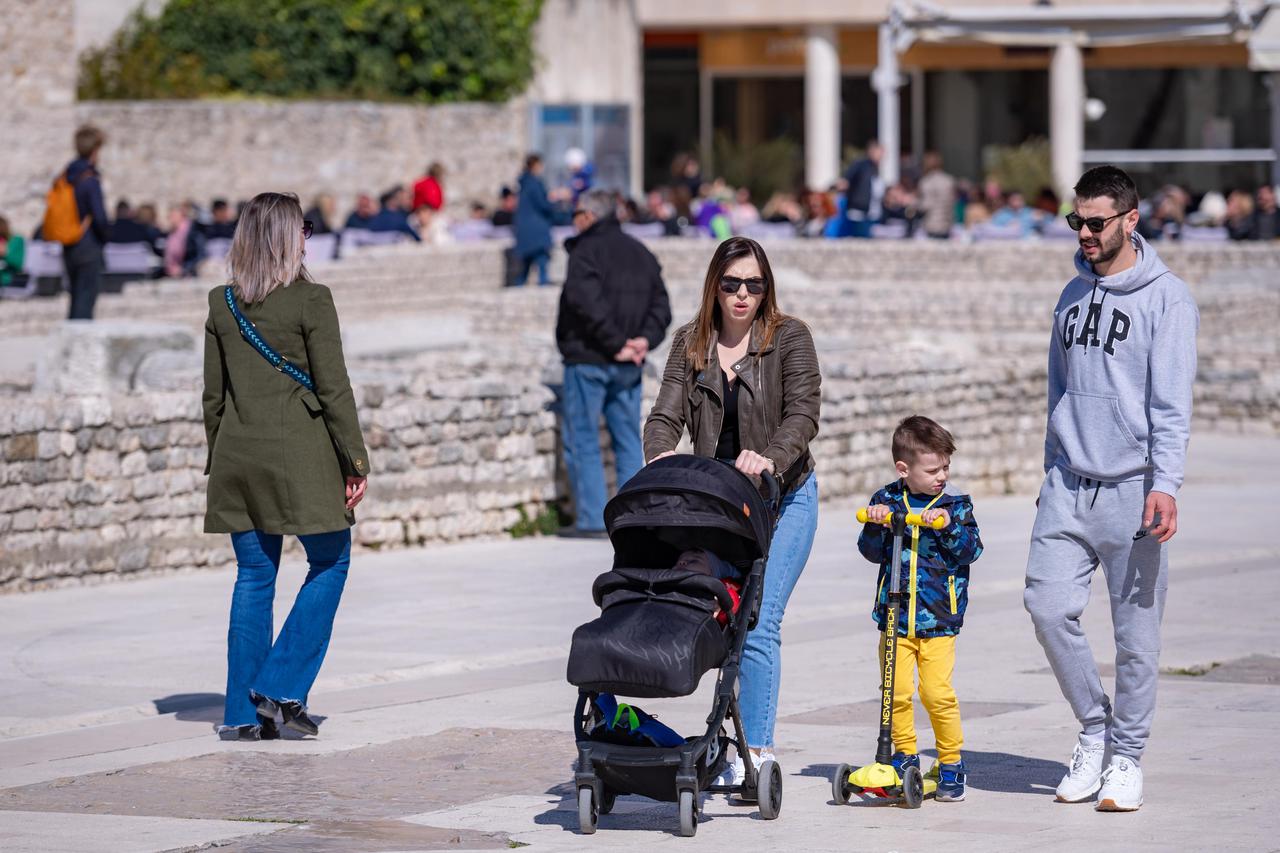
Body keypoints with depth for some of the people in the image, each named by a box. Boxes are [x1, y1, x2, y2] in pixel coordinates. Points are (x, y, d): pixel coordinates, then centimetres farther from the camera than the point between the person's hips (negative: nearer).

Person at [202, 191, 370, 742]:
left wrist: (219, 458, 19)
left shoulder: (222, 304, 5)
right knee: (330, 563, 10)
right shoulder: (311, 301, -9)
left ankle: (244, 713, 8)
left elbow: (214, 394, 10)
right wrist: (355, 462, -4)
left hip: (239, 458, 5)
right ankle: (283, 686, 1)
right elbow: (333, 389, -9)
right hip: (299, 455, -5)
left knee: (253, 577, 10)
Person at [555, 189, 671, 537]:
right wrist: (646, 338, -3)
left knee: (582, 440, -1)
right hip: (629, 366, 7)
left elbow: (586, 302, -23)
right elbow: (660, 304, 10)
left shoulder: (587, 251, -10)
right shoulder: (641, 253, 14)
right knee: (628, 440, 11)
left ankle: (592, 519, -4)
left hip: (588, 361, -7)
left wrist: (615, 343, -18)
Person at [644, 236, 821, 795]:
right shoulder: (690, 344, 6)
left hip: (782, 497, -4)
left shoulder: (789, 338, -5)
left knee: (758, 622, -14)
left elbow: (803, 413, -16)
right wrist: (659, 456, -26)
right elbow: (668, 412, -4)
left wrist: (771, 458, -36)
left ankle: (756, 751, -13)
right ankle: (754, 740, 13)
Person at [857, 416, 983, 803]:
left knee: (937, 693, -10)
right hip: (894, 616, 2)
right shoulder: (887, 501, 5)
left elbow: (971, 550, -6)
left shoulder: (955, 503, 3)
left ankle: (951, 764, 4)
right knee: (896, 693, -2)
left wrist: (949, 526, -22)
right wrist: (876, 526, -16)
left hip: (938, 618, -2)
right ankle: (905, 757, 16)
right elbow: (872, 552, 2)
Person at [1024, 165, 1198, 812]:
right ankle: (1094, 728, 13)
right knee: (1048, 607, -6)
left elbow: (1170, 400, -12)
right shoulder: (1073, 294, 14)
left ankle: (1126, 756, 12)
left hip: (1131, 486, -5)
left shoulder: (1166, 297, -5)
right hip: (1069, 485, 5)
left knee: (1135, 630, 0)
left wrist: (1165, 483, -21)